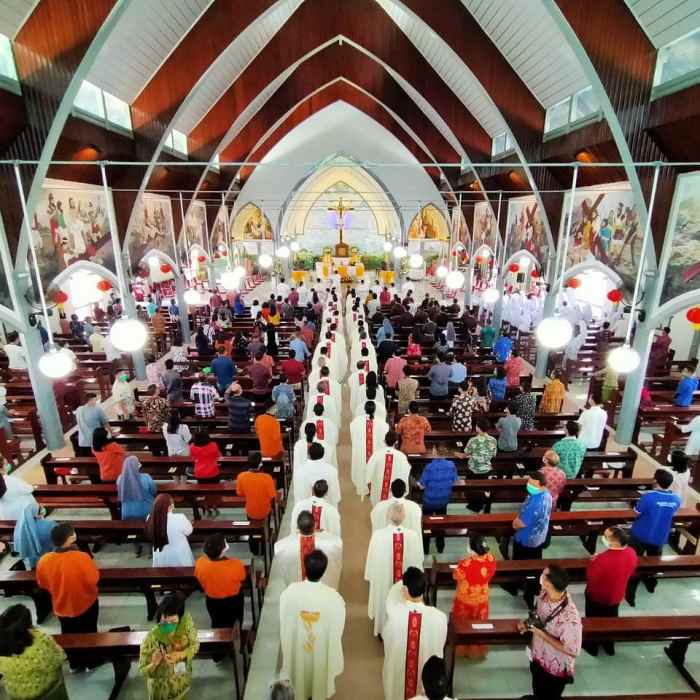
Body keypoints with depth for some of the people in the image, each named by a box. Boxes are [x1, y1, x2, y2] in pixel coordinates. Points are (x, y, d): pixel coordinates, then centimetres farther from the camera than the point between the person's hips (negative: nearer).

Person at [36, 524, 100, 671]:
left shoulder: (44, 560, -20)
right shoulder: (82, 557, -33)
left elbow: (42, 584, -2)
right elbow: (94, 579, -21)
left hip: (61, 606, 3)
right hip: (86, 603, -3)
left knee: (69, 635, 27)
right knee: (89, 633, 21)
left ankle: (74, 664, 45)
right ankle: (91, 663, 39)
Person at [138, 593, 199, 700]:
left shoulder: (187, 622, -25)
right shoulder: (151, 638, -33)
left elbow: (195, 645, -11)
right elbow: (143, 671, -21)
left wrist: (180, 655, -28)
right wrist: (154, 664, -41)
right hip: (161, 687, -3)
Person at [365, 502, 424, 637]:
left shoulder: (378, 535, -27)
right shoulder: (413, 535, -23)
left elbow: (372, 559, -12)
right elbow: (418, 560, -8)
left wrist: (370, 575, 6)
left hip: (383, 578, -1)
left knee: (384, 603, 25)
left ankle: (383, 629, 46)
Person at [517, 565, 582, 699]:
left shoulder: (570, 617, -40)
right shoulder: (544, 594, -19)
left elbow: (573, 651, -29)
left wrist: (541, 633, -31)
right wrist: (528, 623, -15)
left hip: (555, 668, -5)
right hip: (537, 656, 6)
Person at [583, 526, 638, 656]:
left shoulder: (603, 559, -41)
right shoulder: (631, 553, -20)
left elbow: (590, 578, -26)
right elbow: (630, 573, 0)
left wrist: (593, 561, -14)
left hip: (597, 596, -5)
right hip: (616, 595, 5)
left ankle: (592, 647, 43)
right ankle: (609, 647, 51)